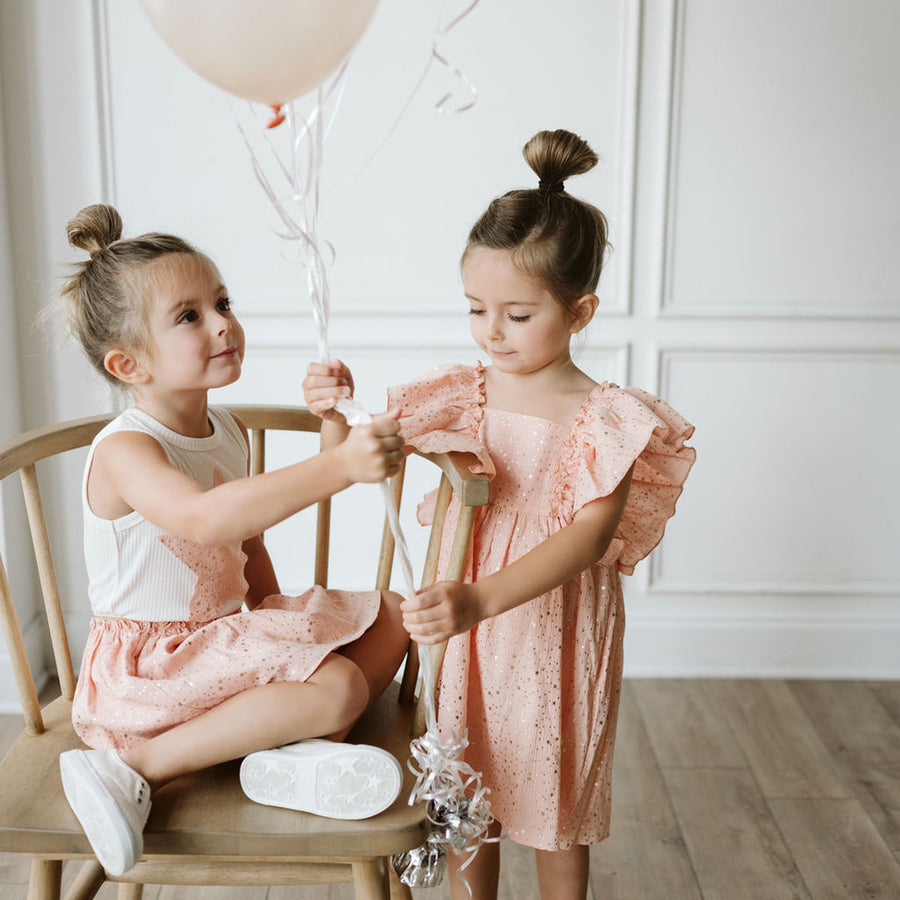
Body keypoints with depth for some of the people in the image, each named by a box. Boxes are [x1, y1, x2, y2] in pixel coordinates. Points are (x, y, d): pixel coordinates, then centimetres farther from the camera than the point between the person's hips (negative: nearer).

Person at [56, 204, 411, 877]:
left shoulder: (229, 432, 5)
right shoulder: (124, 452, -22)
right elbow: (203, 518, -45)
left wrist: (275, 621, 8)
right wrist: (338, 467, -53)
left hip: (224, 635, 9)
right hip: (150, 665, -8)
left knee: (392, 617, 6)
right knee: (340, 687, -25)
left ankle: (297, 751, -10)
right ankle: (136, 769, -15)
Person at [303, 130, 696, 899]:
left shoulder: (604, 419, -15)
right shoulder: (460, 396, -4)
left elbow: (590, 533, -27)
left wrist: (483, 598, -40)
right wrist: (334, 415, -25)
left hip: (557, 639, -3)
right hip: (468, 635, 3)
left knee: (555, 807, 15)